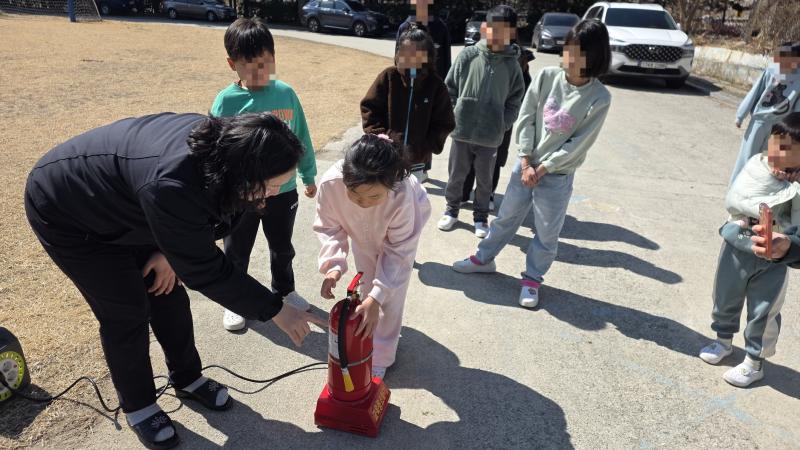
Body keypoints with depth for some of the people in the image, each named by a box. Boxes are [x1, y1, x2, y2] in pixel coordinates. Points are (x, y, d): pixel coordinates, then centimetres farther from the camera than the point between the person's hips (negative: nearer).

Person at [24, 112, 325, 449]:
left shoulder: (220, 146, -21)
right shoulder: (171, 185, -44)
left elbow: (216, 212, -1)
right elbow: (205, 270, -34)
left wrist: (172, 249, -12)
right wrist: (276, 312, -27)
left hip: (124, 204, 7)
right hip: (67, 212, -6)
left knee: (167, 292, 7)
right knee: (127, 311, -3)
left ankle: (187, 379, 28)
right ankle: (137, 406, 20)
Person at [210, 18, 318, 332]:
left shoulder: (286, 94, -6)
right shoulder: (226, 101, -13)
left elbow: (301, 139, 4)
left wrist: (309, 176, 11)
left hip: (283, 191, 2)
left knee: (282, 248, 22)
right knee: (236, 253, 16)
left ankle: (284, 291, 46)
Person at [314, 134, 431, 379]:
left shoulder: (403, 195, -47)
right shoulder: (330, 183, -41)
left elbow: (398, 251, -33)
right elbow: (329, 228, -22)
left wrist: (376, 297, -41)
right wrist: (333, 265, -39)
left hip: (400, 230, -2)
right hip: (362, 230, 3)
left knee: (390, 297, 2)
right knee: (366, 285, 17)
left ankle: (380, 358, 22)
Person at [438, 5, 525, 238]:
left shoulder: (512, 65, -3)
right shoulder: (467, 56, -6)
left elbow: (514, 102, 3)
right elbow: (449, 89, 2)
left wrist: (500, 127, -5)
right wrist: (454, 117, -2)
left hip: (490, 136, 0)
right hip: (462, 131, 0)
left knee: (485, 180, 13)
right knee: (456, 175, 13)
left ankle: (481, 217, 31)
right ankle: (451, 210, 34)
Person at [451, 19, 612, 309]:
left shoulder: (599, 99, -15)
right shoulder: (546, 76, -7)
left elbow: (578, 145, -14)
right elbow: (525, 119, -4)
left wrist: (542, 168, -13)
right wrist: (527, 162, -9)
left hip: (558, 175, -3)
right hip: (526, 164, 3)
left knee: (547, 233, 8)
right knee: (507, 217, 18)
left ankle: (532, 278, 28)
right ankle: (484, 258, 37)